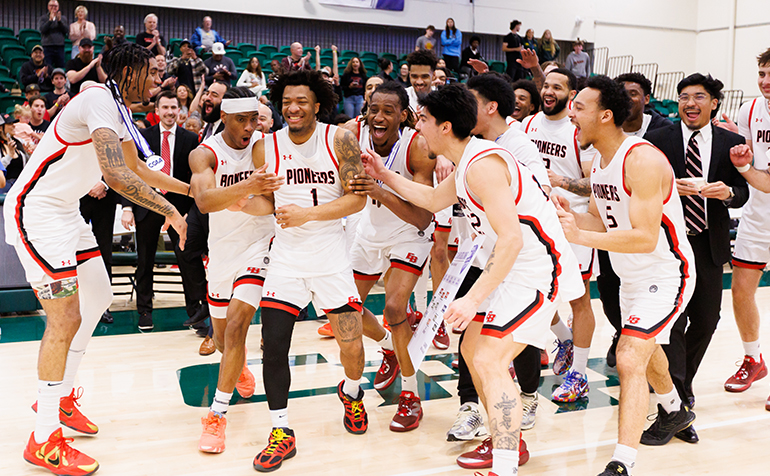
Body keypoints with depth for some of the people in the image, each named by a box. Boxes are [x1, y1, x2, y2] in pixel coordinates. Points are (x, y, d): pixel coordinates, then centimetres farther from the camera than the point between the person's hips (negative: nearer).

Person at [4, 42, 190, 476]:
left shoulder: (120, 111, 10)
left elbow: (137, 170, 25)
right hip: (35, 210, -10)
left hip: (66, 210, 10)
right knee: (66, 315, -13)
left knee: (99, 298, 16)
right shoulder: (100, 100, -21)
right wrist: (169, 211, -23)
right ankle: (44, 441, -2)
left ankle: (61, 396, 31)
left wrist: (190, 188, 22)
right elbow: (116, 176, -32)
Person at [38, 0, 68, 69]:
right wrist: (50, 20, -12)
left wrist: (59, 21, -10)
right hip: (47, 47, -2)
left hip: (60, 47, 2)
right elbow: (42, 29, -6)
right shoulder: (42, 18, 10)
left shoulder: (63, 18, 15)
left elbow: (67, 31, 2)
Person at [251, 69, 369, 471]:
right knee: (273, 346, -6)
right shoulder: (265, 147, 1)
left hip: (331, 255, -1)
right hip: (286, 256, 2)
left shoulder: (340, 140, -6)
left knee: (351, 345, 3)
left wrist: (308, 214, -19)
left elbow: (357, 198, -11)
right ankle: (281, 434, 10)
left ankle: (351, 393, 38)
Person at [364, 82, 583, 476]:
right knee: (473, 348, 17)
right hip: (515, 267, 11)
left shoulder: (483, 164, -22)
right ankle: (507, 444, 30)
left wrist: (474, 299, -30)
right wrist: (385, 176, 29)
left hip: (537, 269, -11)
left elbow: (512, 238, -29)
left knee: (489, 361, -17)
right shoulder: (468, 162, 11)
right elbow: (433, 199, 30)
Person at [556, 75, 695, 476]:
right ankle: (675, 412, 55)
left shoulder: (643, 160, -27)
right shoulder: (599, 162, 1)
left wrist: (580, 237, -33)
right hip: (632, 276, 10)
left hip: (666, 274, -10)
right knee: (645, 353, 27)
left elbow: (645, 238, -32)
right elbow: (601, 221, 8)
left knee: (630, 360, -20)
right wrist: (568, 214, -12)